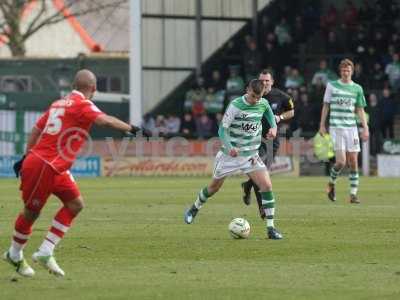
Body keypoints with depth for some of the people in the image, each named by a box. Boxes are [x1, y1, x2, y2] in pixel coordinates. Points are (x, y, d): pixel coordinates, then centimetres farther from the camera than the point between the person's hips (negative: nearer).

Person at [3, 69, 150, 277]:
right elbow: (104, 120, -30)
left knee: (75, 204, 4)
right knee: (31, 212, 6)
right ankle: (14, 255, 24)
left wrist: (27, 156, 22)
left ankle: (45, 252, 4)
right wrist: (132, 129, -31)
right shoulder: (82, 105, -13)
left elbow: (36, 129, 17)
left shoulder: (59, 104, 12)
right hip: (44, 167, -9)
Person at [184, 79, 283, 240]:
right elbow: (222, 129, -18)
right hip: (231, 153, -3)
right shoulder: (235, 106, -19)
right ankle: (195, 208, 44)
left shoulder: (263, 103, -3)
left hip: (251, 154, 3)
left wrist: (273, 126, 5)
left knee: (267, 185, -15)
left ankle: (270, 228, -11)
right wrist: (229, 147, -34)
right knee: (214, 187, 14)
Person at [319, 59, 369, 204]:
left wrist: (365, 128, 4)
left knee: (353, 162, -1)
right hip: (336, 127, -2)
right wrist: (322, 125, 6)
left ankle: (353, 194, 5)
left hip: (351, 127, 2)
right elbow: (326, 106, 9)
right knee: (341, 161, -12)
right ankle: (332, 183, 17)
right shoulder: (332, 86, 4)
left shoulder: (357, 88, 8)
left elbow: (360, 110, 12)